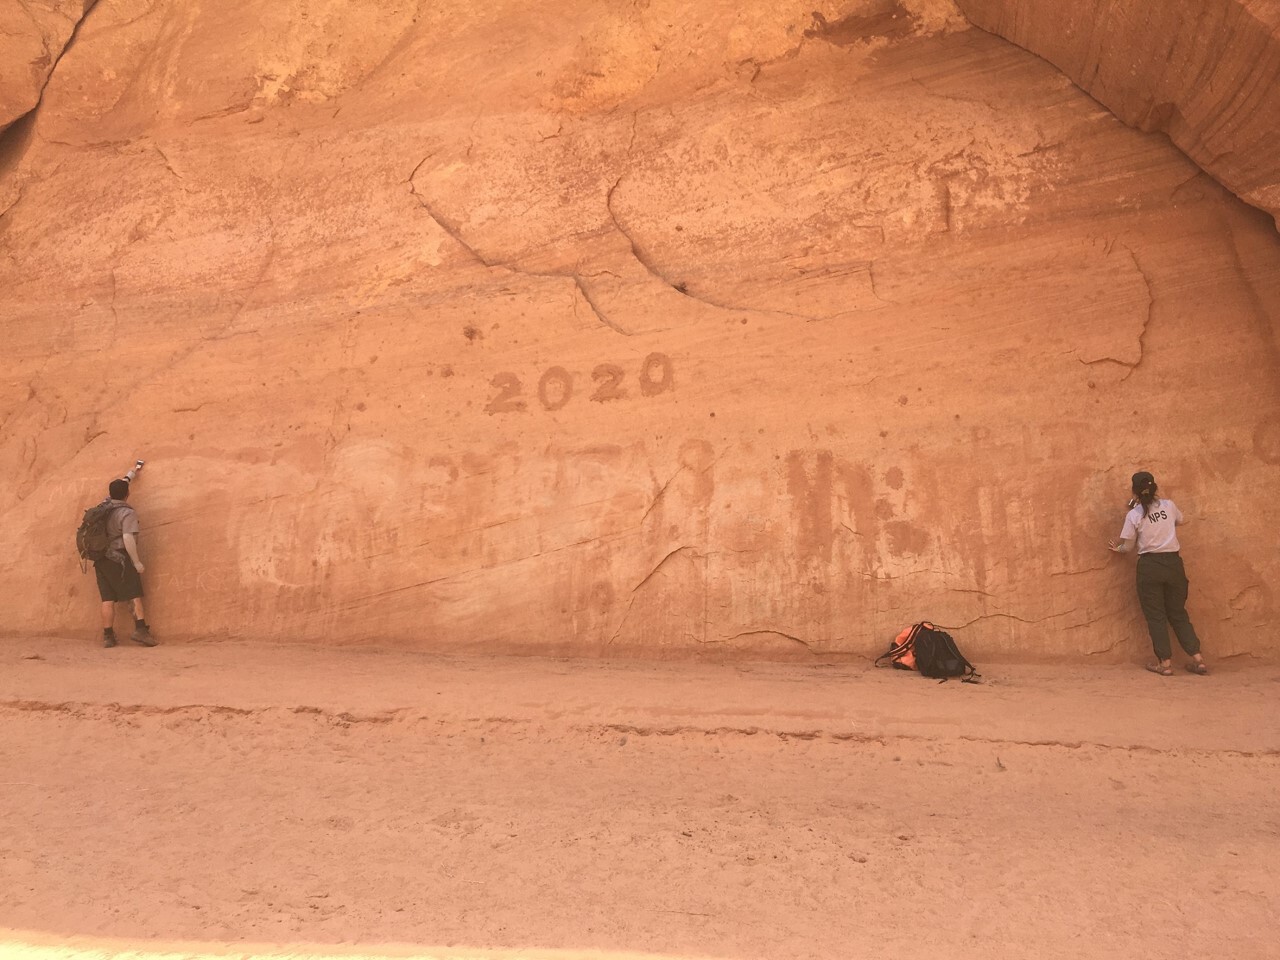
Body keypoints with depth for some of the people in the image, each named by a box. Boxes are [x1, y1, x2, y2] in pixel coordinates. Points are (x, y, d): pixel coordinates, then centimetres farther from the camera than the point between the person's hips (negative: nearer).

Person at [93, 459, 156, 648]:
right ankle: (141, 629, -12)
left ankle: (108, 636, 6)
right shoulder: (128, 513, -11)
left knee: (108, 599, 6)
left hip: (101, 560, 6)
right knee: (135, 595, -2)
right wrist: (136, 562, -14)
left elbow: (117, 488, 30)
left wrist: (130, 474, 45)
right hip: (119, 559, -6)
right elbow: (128, 538, -20)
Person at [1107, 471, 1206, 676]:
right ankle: (1198, 659, 11)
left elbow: (1127, 547, -2)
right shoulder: (1169, 505, 1)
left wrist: (1117, 548, 20)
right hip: (1173, 562, 4)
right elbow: (1181, 521, 25)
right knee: (1178, 613, 14)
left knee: (1155, 615, 5)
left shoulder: (1134, 515, -9)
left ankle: (1165, 662, 6)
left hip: (1149, 566, -4)